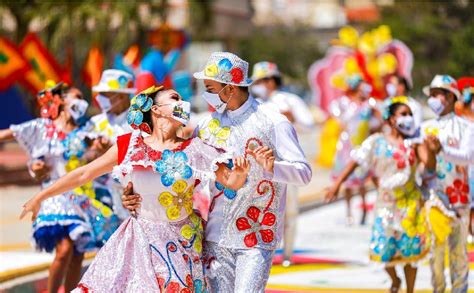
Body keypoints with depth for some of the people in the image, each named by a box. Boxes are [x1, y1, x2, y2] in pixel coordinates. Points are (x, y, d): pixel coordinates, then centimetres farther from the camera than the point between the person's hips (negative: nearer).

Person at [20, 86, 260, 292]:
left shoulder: (193, 150, -2)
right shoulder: (129, 146, -2)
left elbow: (232, 182, -2)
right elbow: (83, 174, 4)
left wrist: (241, 172, -26)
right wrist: (40, 197, 6)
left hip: (180, 243, 0)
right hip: (139, 239, 0)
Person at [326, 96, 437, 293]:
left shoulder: (414, 143, 0)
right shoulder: (377, 142, 1)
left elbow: (430, 164, -13)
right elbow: (355, 162, 4)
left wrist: (430, 150, -34)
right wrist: (337, 184, 1)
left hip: (411, 204, 0)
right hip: (386, 203, 0)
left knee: (410, 250, 2)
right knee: (384, 249, 0)